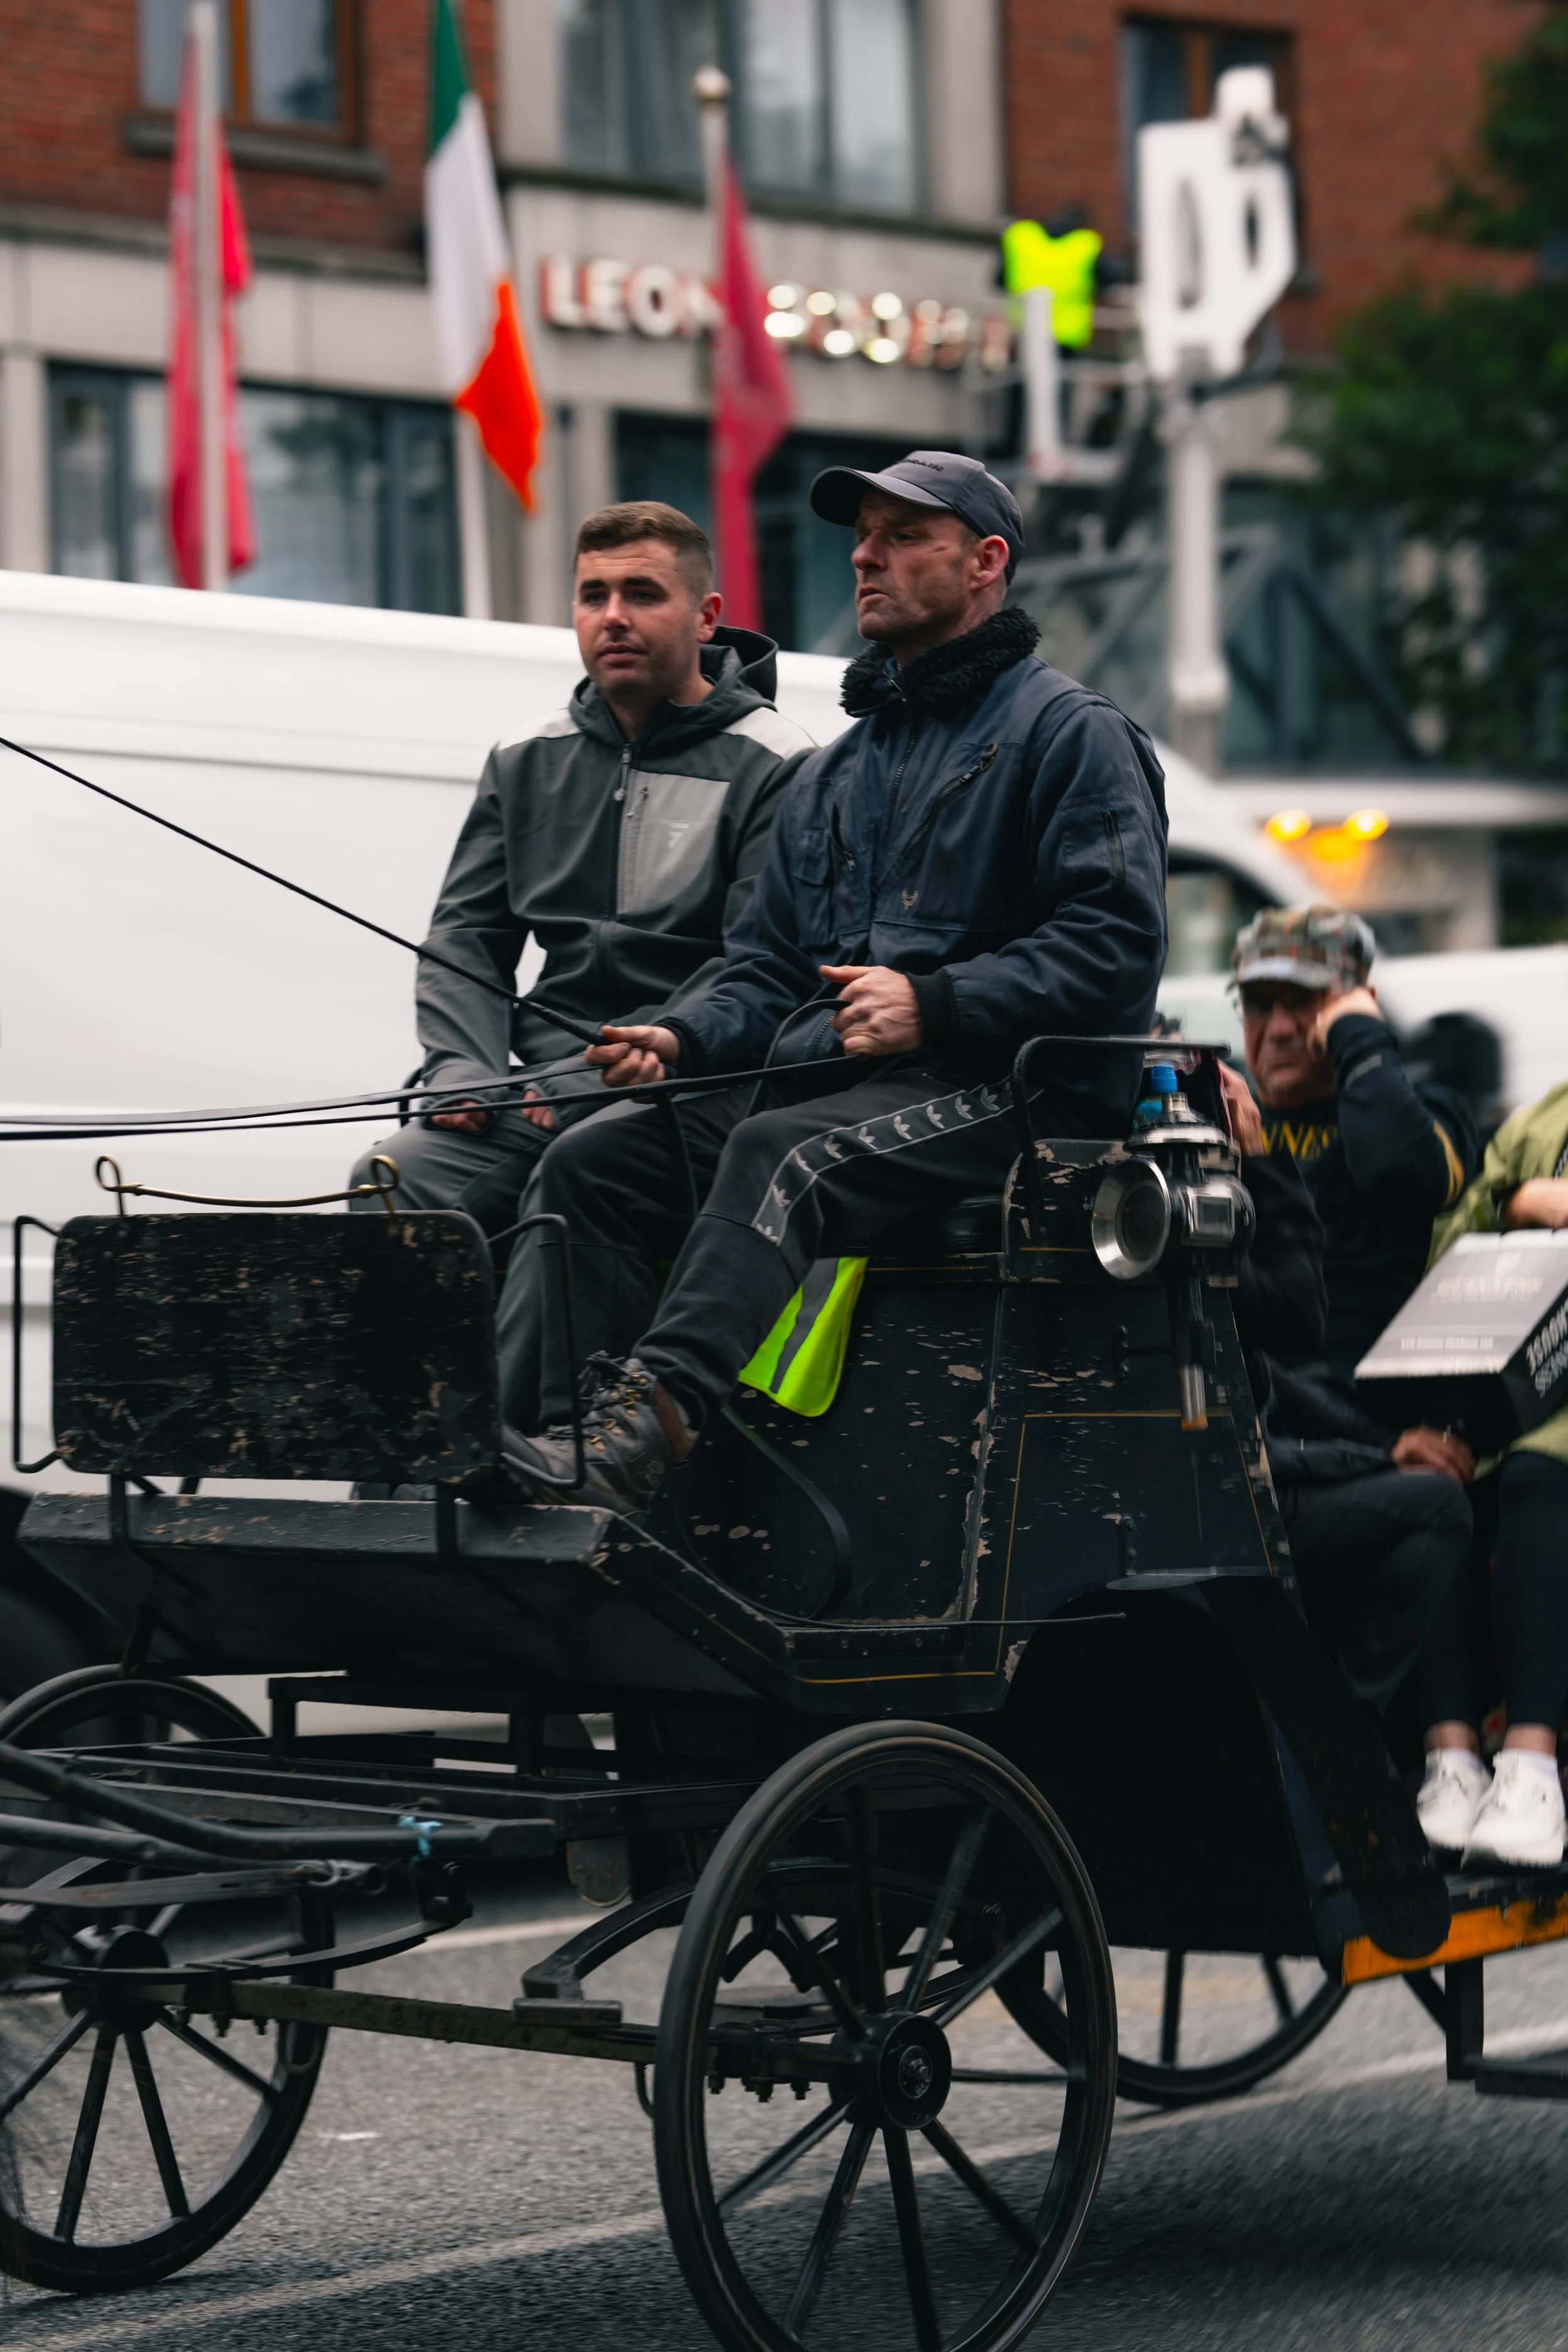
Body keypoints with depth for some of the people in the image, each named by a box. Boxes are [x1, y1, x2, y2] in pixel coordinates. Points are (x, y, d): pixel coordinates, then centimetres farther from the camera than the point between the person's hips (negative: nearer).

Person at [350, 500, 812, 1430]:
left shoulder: (774, 768, 1)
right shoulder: (528, 762, 19)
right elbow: (465, 935, 17)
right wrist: (466, 1069, -3)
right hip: (536, 1084, 5)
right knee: (389, 1185, -24)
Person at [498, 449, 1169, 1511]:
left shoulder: (1072, 733, 2)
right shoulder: (835, 771, 27)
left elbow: (1117, 942, -11)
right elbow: (767, 969, 24)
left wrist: (935, 1006, -20)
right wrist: (683, 1039, 2)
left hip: (1004, 1094, -8)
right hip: (822, 1084, 8)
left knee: (781, 1155, -36)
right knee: (592, 1164, -14)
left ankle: (651, 1427, -53)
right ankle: (577, 1417, -28)